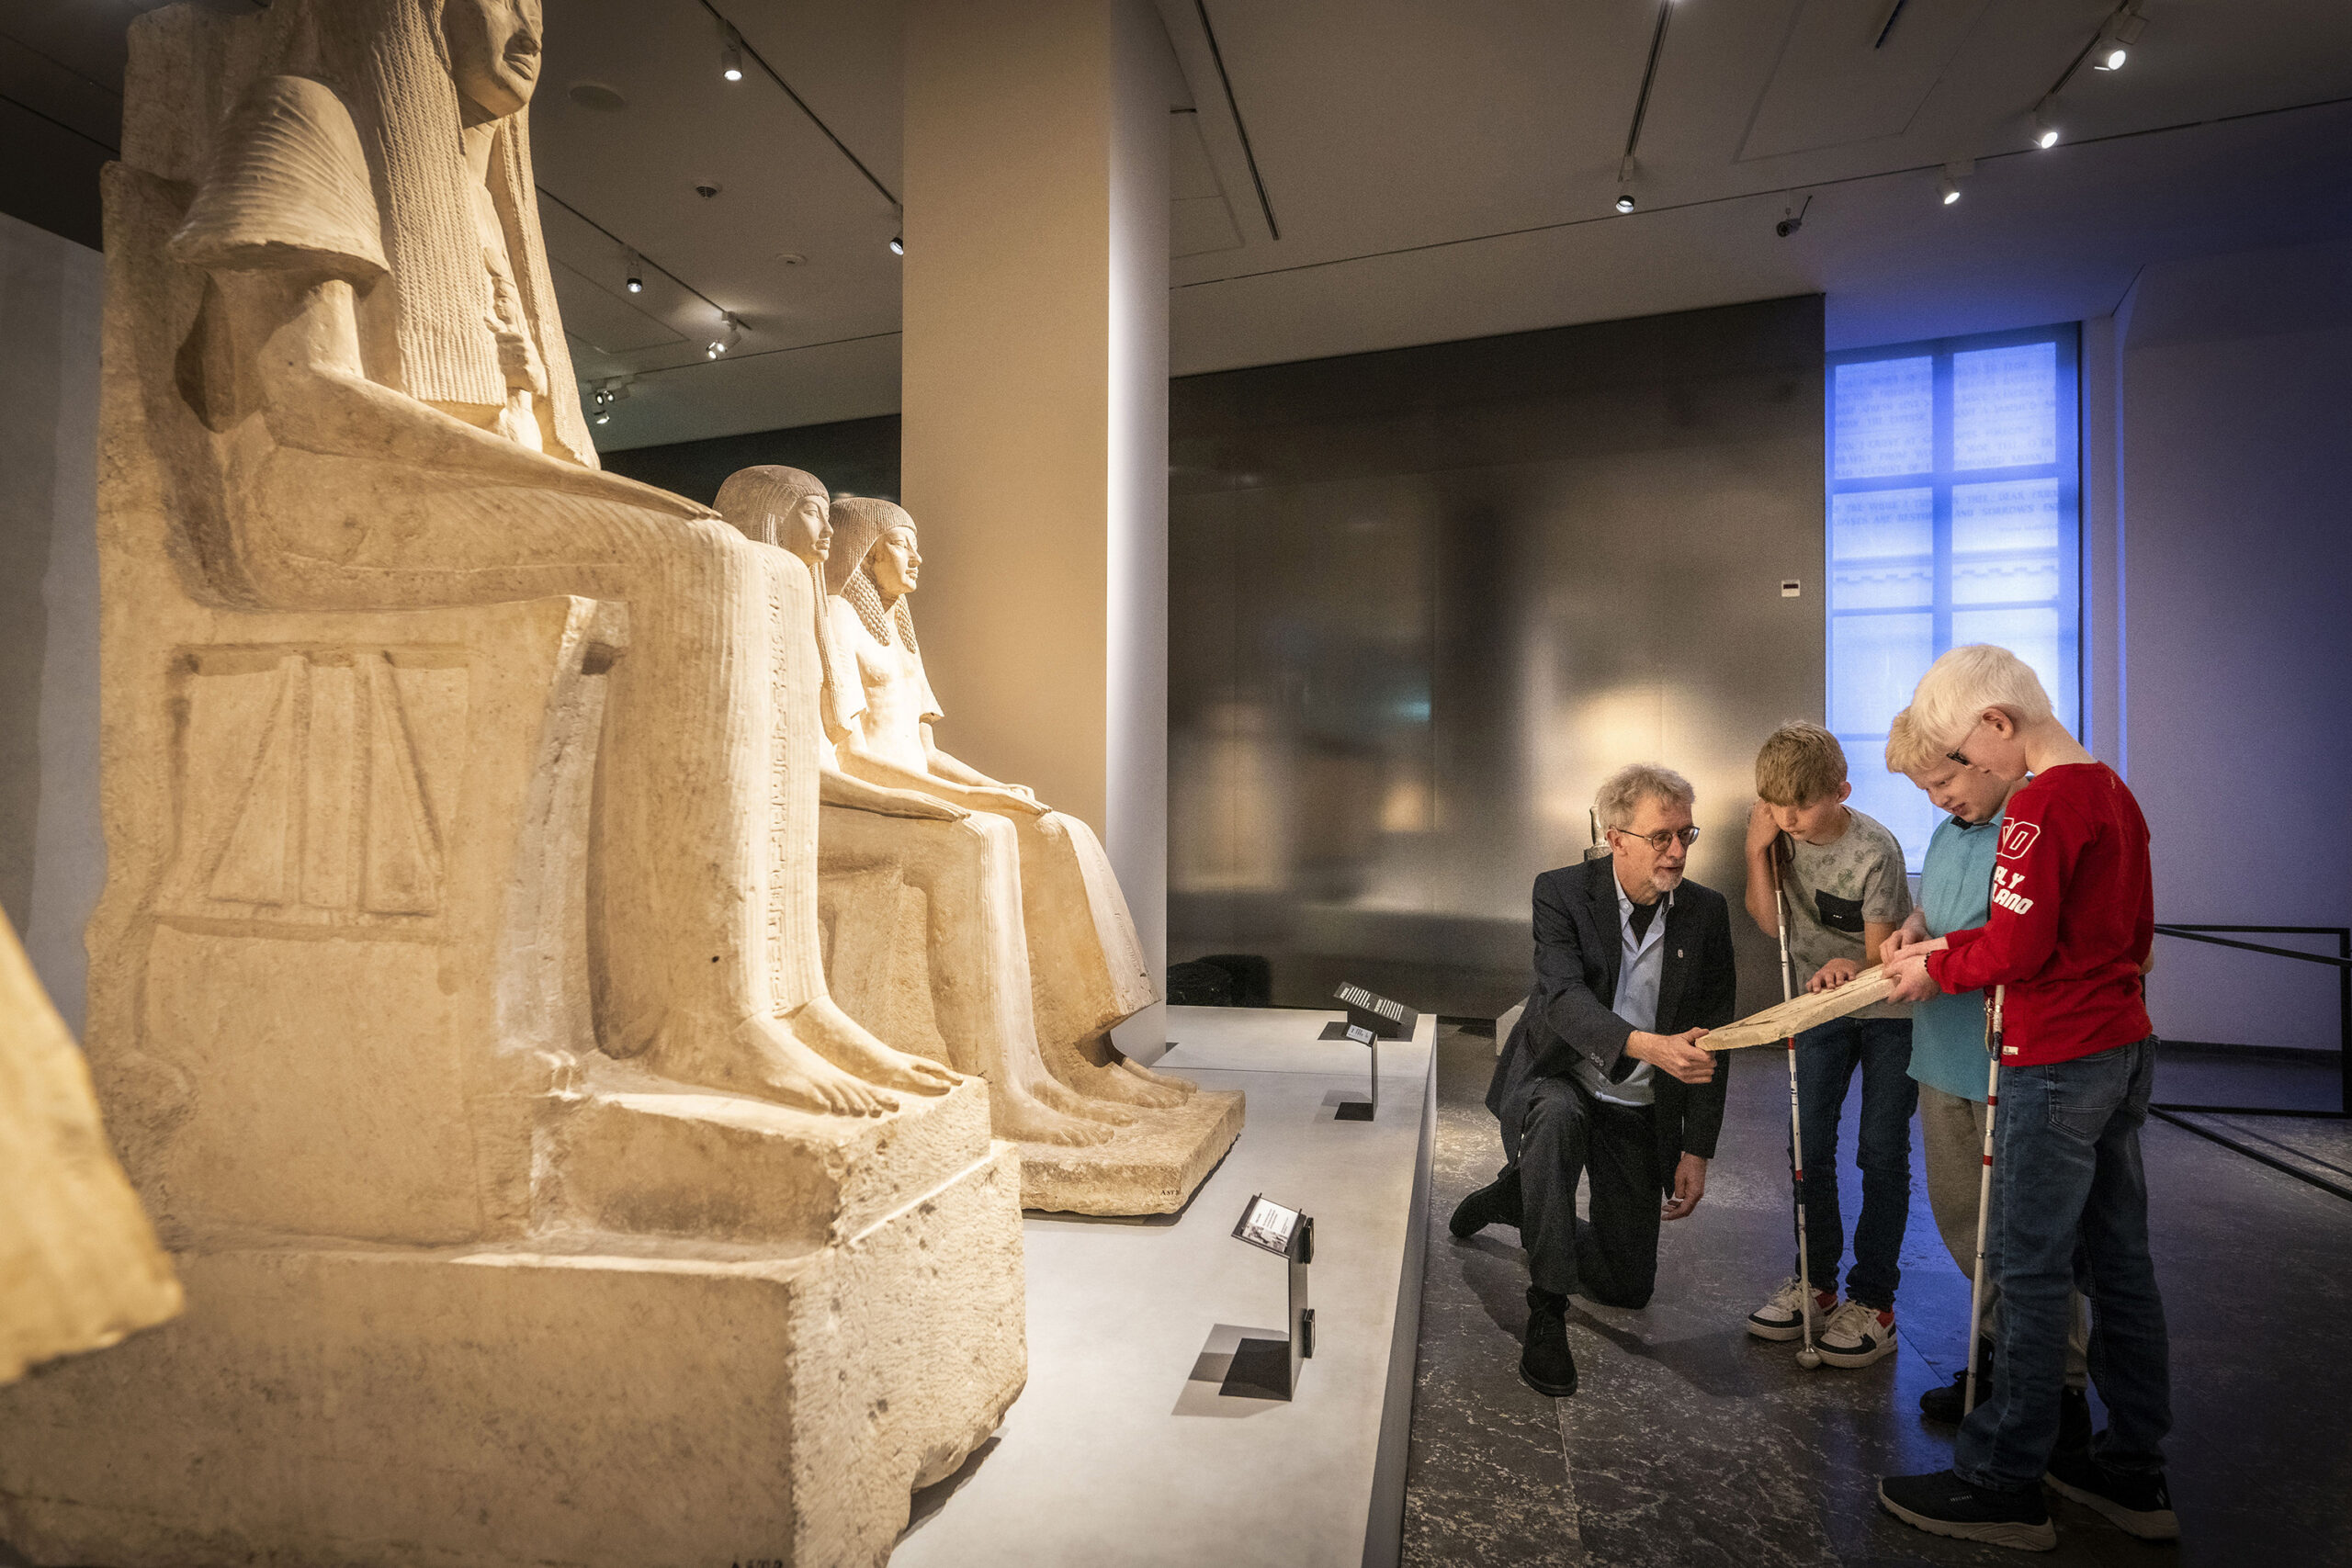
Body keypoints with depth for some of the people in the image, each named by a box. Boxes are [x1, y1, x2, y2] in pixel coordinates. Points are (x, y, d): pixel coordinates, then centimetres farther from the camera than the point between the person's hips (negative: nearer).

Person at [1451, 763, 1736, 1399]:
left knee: (1629, 1286, 7)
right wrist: (1650, 1046, -48)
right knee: (1559, 1116, -40)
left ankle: (1518, 1194, 34)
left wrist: (1697, 1150, -2)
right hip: (1558, 1084, -3)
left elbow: (1712, 1040, 0)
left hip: (1642, 1113, 4)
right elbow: (1564, 999, -30)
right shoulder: (1562, 892, -16)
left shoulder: (1707, 912, -6)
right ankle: (1546, 1312, -24)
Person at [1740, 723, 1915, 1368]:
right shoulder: (1778, 830, -10)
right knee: (1809, 1145, 8)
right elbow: (1770, 922, -9)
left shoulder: (1875, 850, -25)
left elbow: (1880, 955, -23)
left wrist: (1851, 968, -46)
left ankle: (1874, 1301, 13)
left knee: (1881, 1153, 0)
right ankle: (1816, 1283, 23)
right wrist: (1757, 850, -21)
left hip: (1891, 1007, -5)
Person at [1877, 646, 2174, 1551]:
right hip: (2124, 1047, 9)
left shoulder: (2041, 802, -18)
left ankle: (2004, 1486, 12)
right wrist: (1957, 950, 8)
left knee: (2033, 1273, 0)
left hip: (2056, 1063, -9)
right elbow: (2136, 934, 17)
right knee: (2119, 1263, 16)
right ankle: (2134, 1474, 29)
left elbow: (2017, 945, -22)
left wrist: (1937, 969, -4)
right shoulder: (2114, 790, 11)